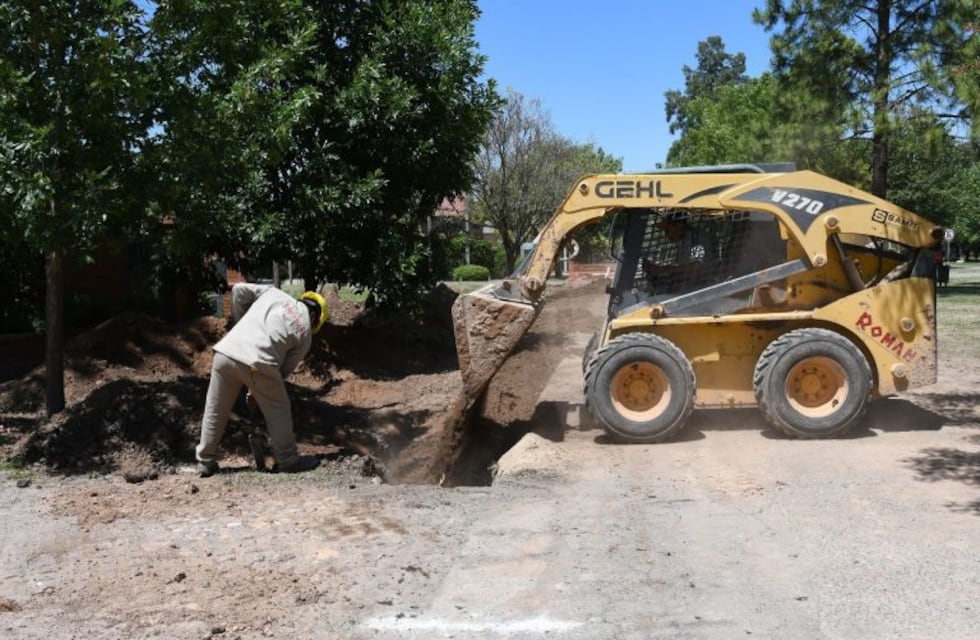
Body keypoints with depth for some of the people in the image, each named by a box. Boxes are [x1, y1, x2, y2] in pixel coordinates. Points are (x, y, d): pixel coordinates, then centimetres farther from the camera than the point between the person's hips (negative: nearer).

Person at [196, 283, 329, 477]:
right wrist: (258, 392, 24)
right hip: (257, 362, -4)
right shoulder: (305, 333, 16)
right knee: (278, 412, 16)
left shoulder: (274, 293, 23)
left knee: (215, 411, 19)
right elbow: (285, 369, 15)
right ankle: (289, 461, 26)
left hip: (225, 352, 4)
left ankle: (205, 462, 27)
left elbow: (239, 290, 17)